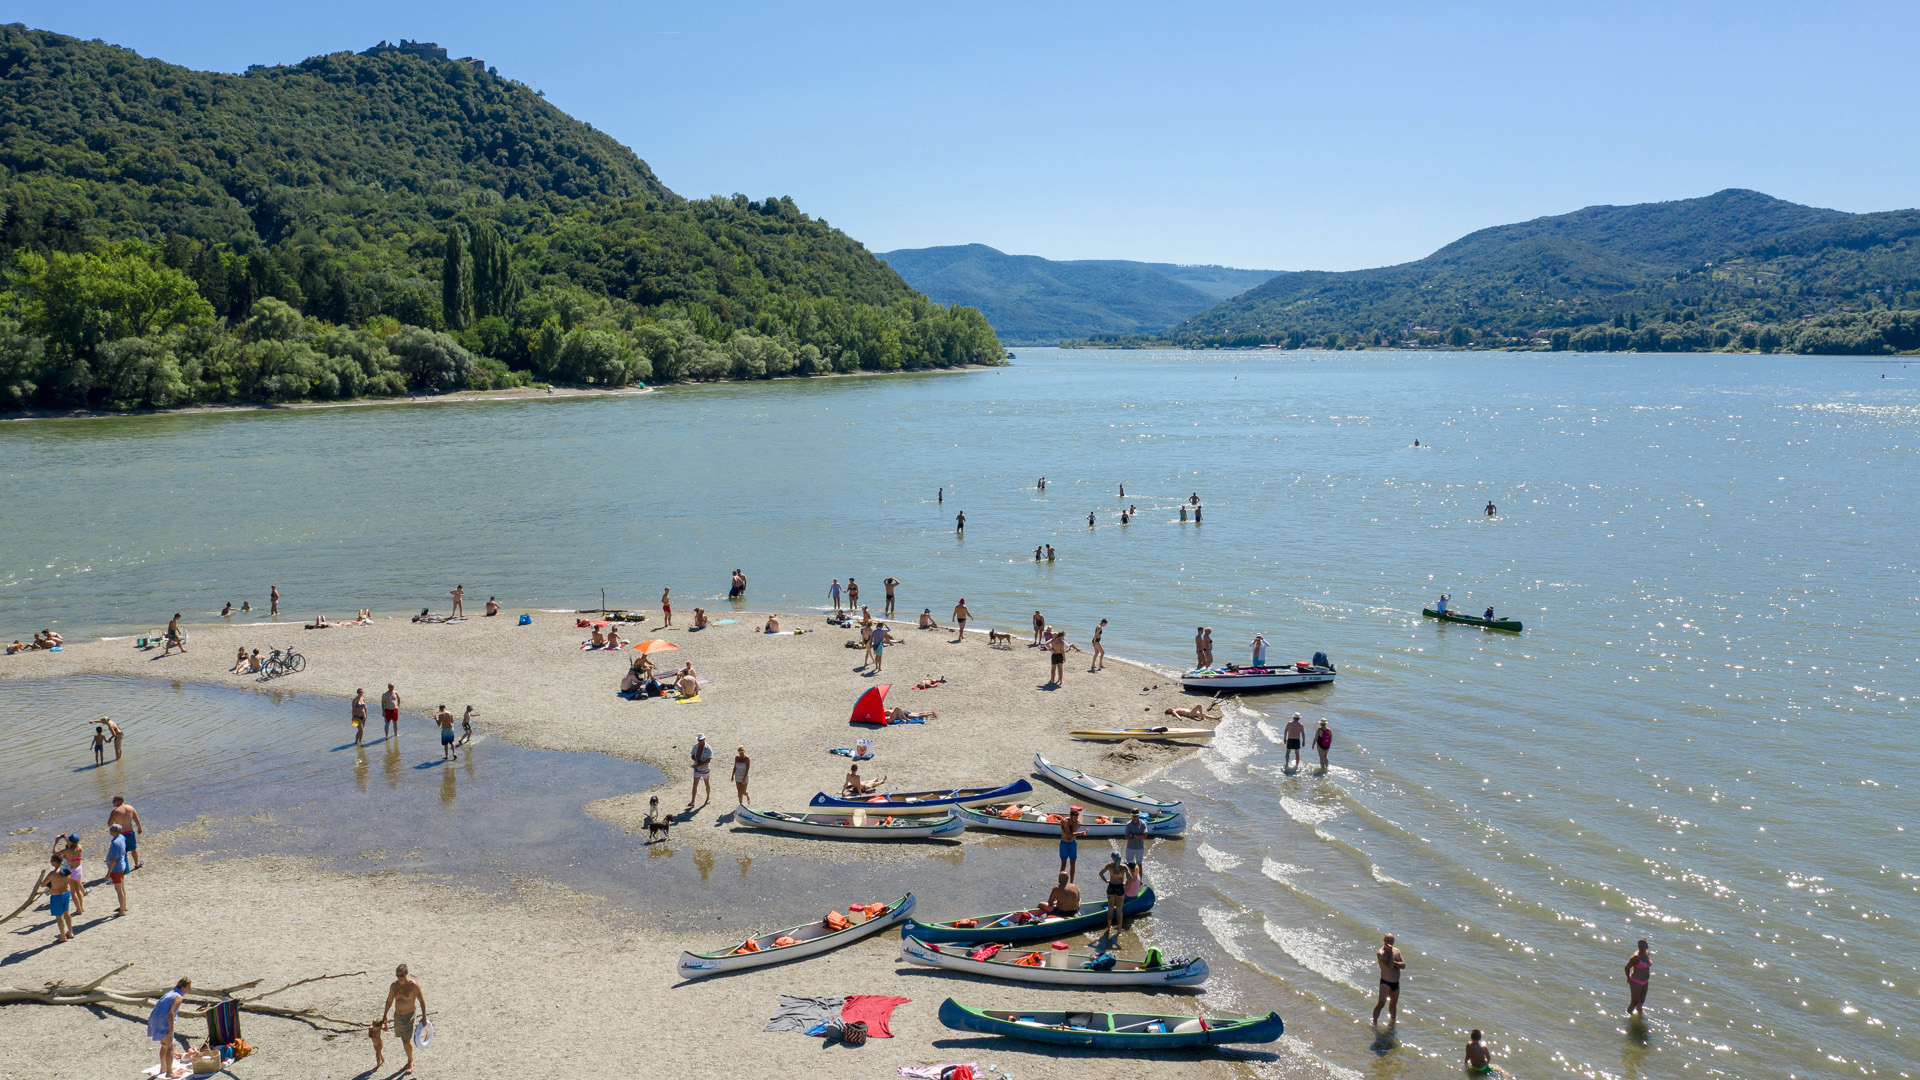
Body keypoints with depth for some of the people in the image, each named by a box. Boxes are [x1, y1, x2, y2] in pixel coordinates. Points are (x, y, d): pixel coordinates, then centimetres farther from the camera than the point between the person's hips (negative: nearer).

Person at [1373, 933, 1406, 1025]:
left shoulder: (1397, 951, 6)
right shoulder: (1380, 952, -15)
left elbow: (1403, 965, -3)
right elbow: (1389, 966, -27)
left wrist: (1393, 962, -17)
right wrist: (1390, 952, -25)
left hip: (1396, 983, 6)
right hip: (1386, 983, -6)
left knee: (1393, 1003, 21)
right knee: (1381, 1003, -8)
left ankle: (1392, 1021, 38)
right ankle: (1374, 1022, 1)